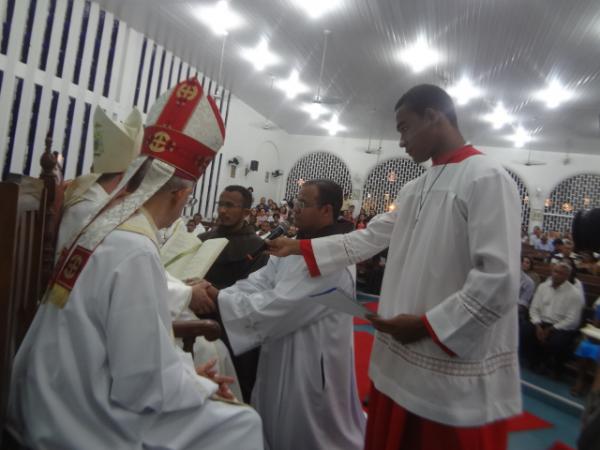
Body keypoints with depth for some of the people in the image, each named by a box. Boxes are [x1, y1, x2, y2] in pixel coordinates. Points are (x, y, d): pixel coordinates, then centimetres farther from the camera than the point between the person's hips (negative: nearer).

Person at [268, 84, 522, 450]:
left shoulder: (487, 178, -14)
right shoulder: (414, 190, 12)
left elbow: (499, 281, -22)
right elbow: (367, 239, 14)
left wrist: (427, 325, -17)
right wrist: (300, 247, 13)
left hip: (457, 372, -7)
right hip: (402, 360, 8)